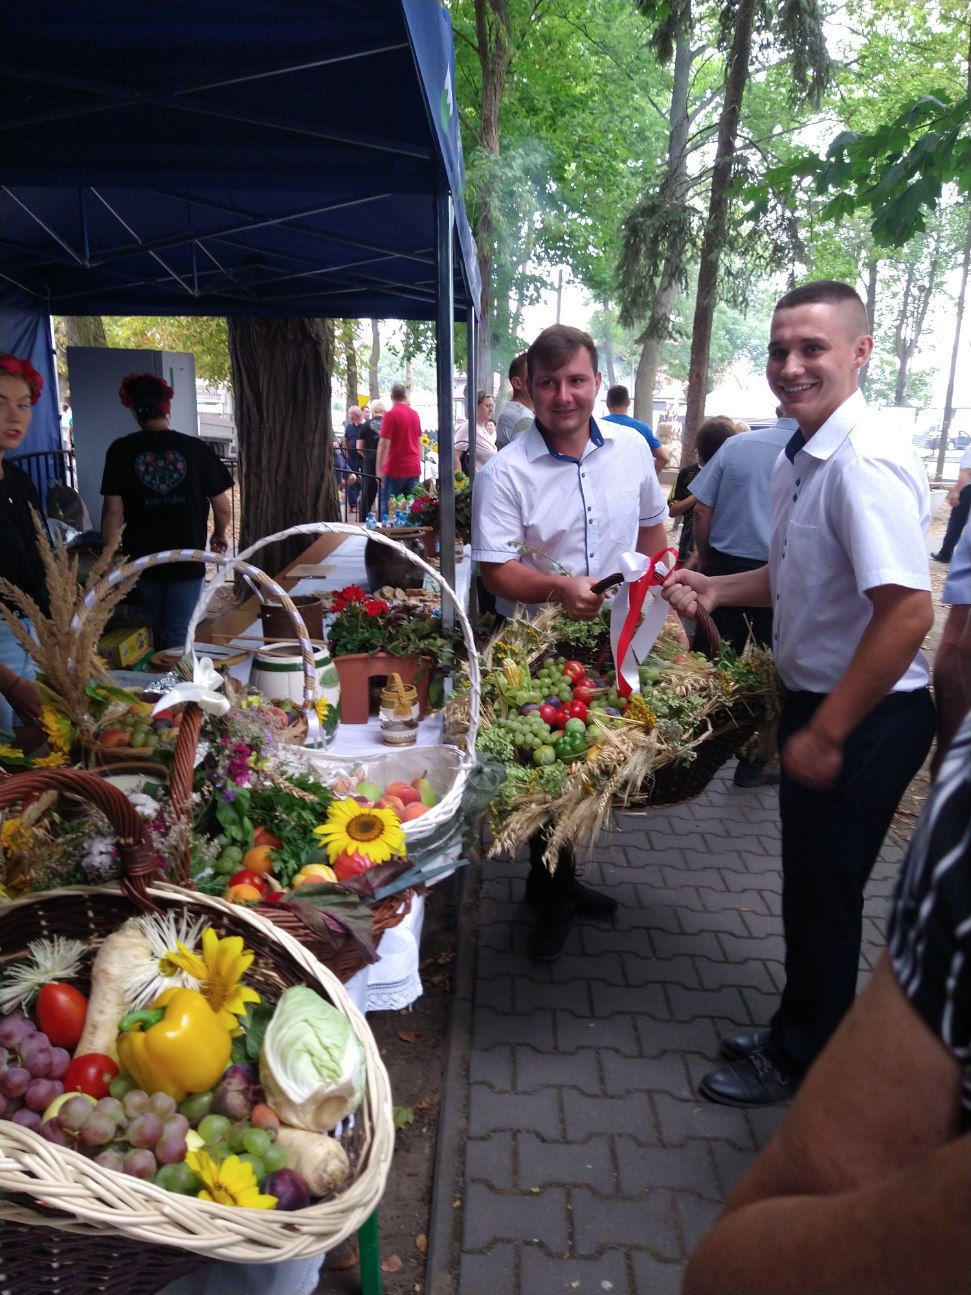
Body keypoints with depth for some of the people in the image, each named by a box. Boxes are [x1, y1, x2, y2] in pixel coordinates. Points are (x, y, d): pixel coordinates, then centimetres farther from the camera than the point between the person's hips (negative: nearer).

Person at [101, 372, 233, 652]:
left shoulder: (121, 451, -6)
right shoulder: (195, 448, -8)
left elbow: (113, 510, -8)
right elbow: (223, 507, -3)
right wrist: (219, 536, 17)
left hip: (143, 561, 2)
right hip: (187, 561, -2)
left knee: (158, 634, 22)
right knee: (178, 638, 6)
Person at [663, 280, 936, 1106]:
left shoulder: (864, 463, -24)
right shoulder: (799, 458, 6)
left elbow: (908, 612, -29)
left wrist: (826, 733, -22)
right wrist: (715, 590, 5)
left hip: (864, 719, -9)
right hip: (816, 700, 9)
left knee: (823, 900, 8)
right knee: (812, 889, 21)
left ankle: (801, 1064, 31)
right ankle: (795, 1036, 41)